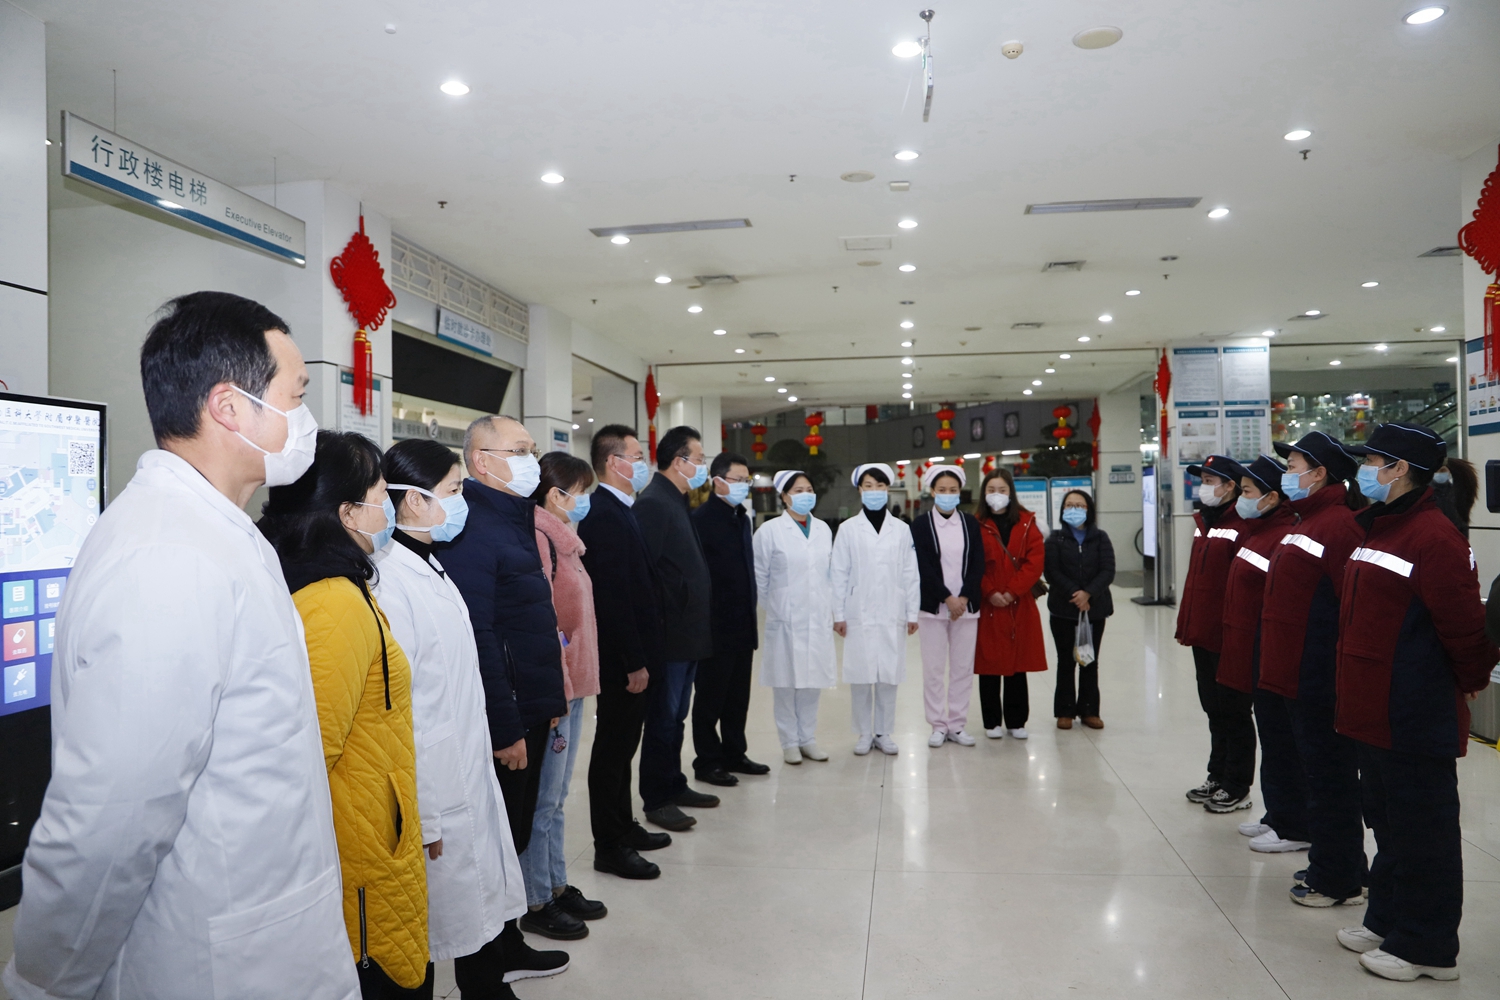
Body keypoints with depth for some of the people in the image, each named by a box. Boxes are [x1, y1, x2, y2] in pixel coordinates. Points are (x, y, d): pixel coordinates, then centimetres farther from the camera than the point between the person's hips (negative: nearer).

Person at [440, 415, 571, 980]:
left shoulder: (515, 519, 12)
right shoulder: (473, 527, -19)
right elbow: (477, 637, -24)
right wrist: (505, 727, -22)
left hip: (529, 710, 9)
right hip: (501, 721, -9)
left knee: (515, 836, 19)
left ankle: (509, 948, 35)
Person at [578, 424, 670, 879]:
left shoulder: (617, 511, 12)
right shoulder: (604, 515, -20)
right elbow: (613, 596, -24)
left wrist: (640, 657, 16)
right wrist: (634, 663, -22)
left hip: (630, 654, 10)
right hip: (621, 658, -10)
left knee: (621, 744, 19)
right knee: (613, 747, 1)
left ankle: (623, 828, 33)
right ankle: (610, 847, 13)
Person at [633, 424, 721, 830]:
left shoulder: (676, 502, 14)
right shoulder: (653, 504, -17)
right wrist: (659, 625, -20)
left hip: (687, 634, 10)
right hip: (670, 634, -9)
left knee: (675, 717, 18)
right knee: (663, 718, 1)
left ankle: (674, 786, 30)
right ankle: (656, 800, 12)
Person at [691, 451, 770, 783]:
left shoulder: (742, 518, 14)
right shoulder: (701, 519, -13)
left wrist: (751, 616, 15)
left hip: (742, 627, 8)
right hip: (715, 627, -8)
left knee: (738, 696, 15)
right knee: (710, 696, 4)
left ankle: (735, 753, 27)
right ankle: (708, 761, 15)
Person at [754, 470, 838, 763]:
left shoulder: (823, 529, 9)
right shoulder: (770, 531, -4)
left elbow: (830, 573, 14)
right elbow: (760, 577, 1)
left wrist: (831, 610, 11)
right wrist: (764, 609, 4)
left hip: (818, 619, 4)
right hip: (785, 619, -4)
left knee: (813, 680, 9)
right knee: (786, 681, 3)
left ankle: (808, 738, 22)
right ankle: (789, 742, 15)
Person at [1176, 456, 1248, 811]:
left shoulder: (1241, 527, -16)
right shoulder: (1203, 522, 12)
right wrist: (1186, 624, 16)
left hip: (1227, 638, -9)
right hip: (1202, 634, 9)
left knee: (1232, 712, 4)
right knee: (1213, 708, 18)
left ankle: (1238, 789, 17)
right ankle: (1217, 777, 30)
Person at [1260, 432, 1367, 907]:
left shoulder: (1341, 525, -18)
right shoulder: (1306, 523, 14)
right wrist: (1279, 665, 18)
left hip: (1322, 682, -10)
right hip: (1297, 675, 10)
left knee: (1332, 778, 2)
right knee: (1319, 773, 19)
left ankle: (1339, 881, 14)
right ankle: (1328, 865, 32)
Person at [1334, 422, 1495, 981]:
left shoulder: (1433, 537, -19)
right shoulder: (1373, 527, 12)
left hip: (1416, 719, -10)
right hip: (1373, 710, 10)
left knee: (1421, 830, 4)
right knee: (1386, 820, 20)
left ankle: (1426, 948, 19)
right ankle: (1386, 923, 35)